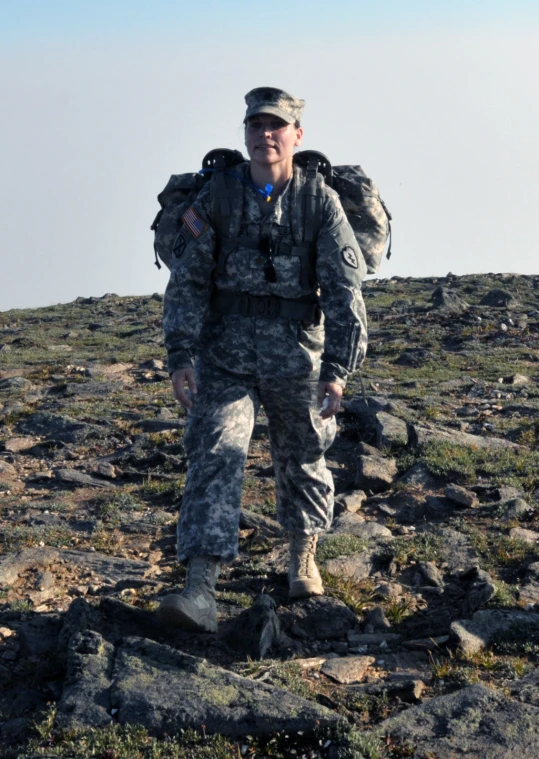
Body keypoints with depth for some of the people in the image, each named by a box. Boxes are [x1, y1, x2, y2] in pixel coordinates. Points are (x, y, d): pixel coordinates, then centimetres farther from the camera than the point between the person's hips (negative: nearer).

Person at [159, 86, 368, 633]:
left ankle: (303, 558, 41)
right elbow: (187, 281, -3)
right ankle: (199, 592, -18)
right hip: (225, 355, 0)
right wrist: (180, 357, -11)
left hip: (296, 354, 0)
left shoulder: (321, 202, -6)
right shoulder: (215, 197, -3)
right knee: (214, 458, -13)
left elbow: (344, 289, -10)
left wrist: (337, 368, -16)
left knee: (301, 459, 16)